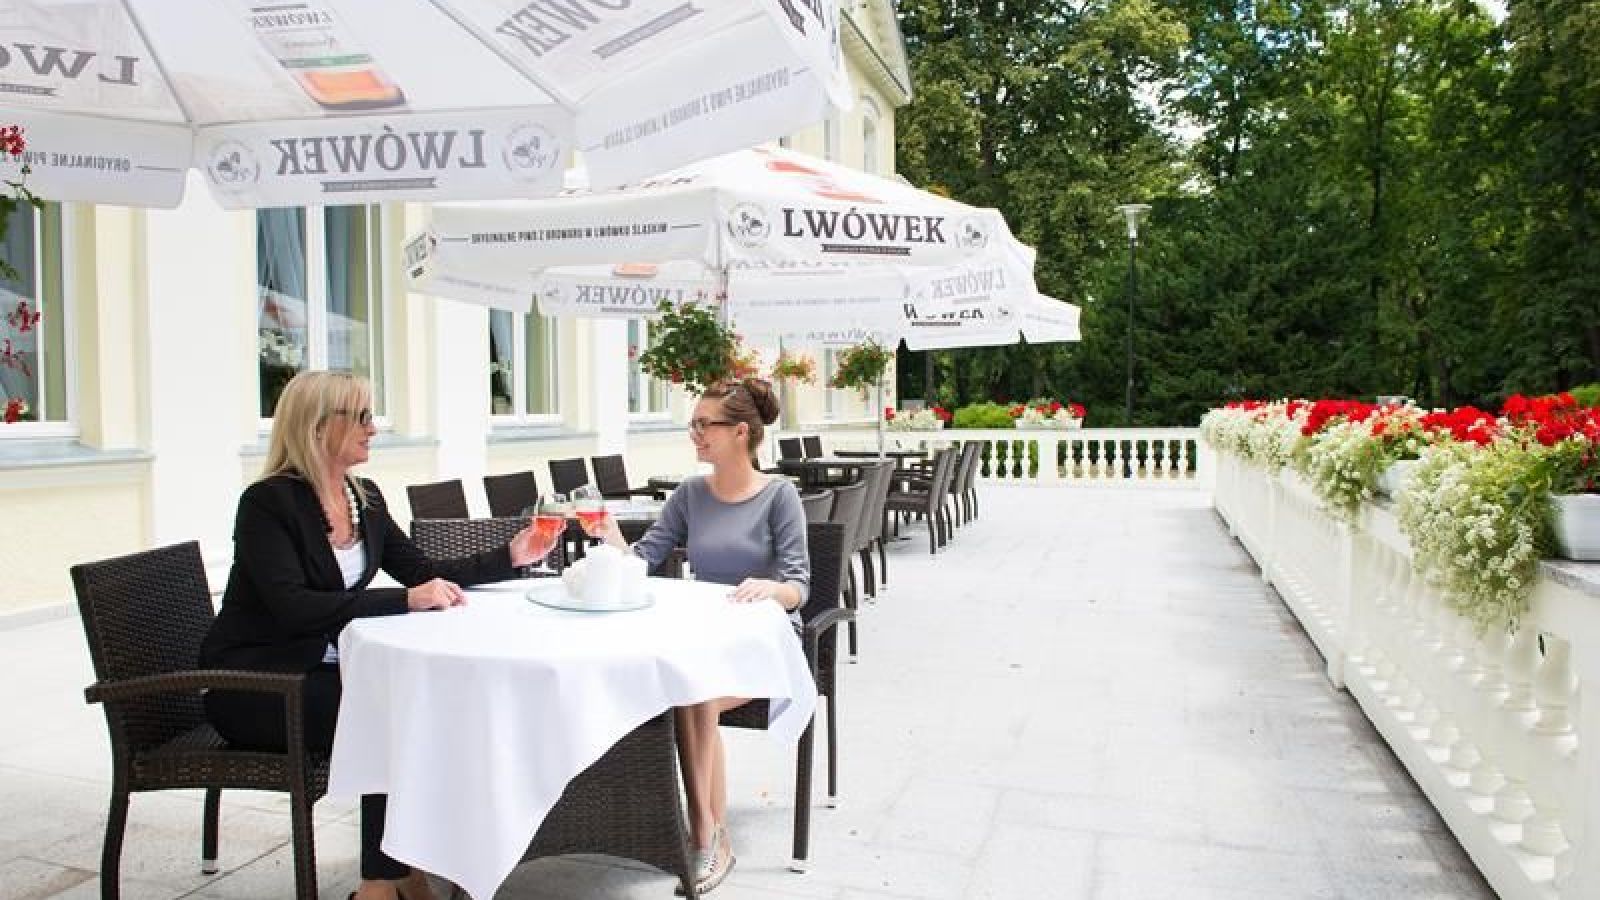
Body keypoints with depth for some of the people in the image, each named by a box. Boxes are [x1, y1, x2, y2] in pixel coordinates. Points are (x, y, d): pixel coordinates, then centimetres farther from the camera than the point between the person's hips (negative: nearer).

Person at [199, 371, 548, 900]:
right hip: (251, 686, -6)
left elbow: (422, 572, 9)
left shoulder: (364, 499, 6)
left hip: (318, 669, 7)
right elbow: (293, 608, -28)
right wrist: (405, 600, -33)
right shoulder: (268, 502, -17)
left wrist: (510, 557, 0)